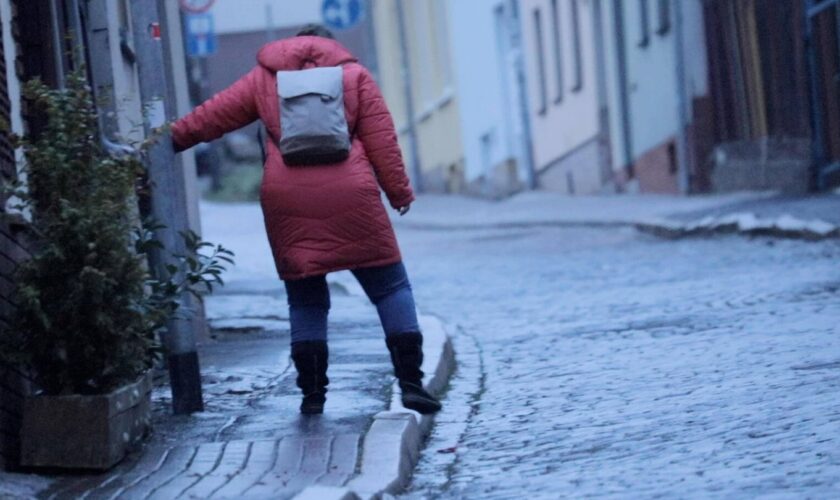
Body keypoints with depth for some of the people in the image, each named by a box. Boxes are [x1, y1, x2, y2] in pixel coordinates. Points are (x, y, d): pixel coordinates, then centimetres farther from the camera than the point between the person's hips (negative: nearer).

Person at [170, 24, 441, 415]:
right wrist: (399, 192, 13)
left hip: (286, 200, 1)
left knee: (305, 298, 13)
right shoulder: (354, 74, 14)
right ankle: (411, 383, -2)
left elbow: (214, 115, 17)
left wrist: (172, 138, 28)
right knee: (390, 286, 6)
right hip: (349, 195, -1)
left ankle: (312, 392, 7)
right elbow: (382, 141, 8)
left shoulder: (264, 76, 17)